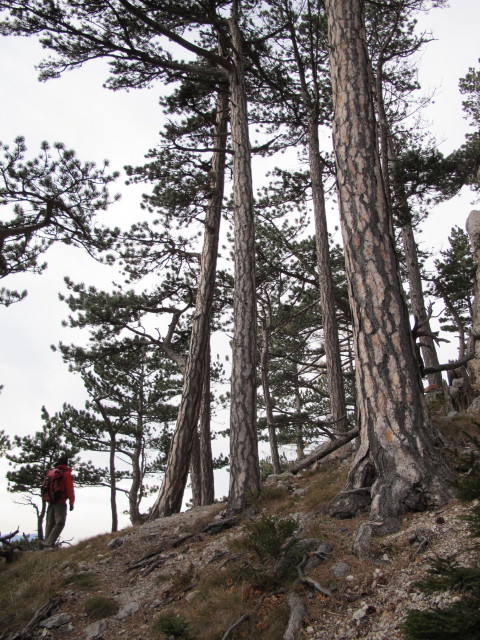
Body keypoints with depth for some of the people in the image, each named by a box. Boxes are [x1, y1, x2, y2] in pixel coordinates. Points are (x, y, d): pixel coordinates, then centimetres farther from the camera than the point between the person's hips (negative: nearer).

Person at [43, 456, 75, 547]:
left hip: (50, 501, 7)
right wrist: (71, 502, -7)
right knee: (60, 523, -8)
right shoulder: (66, 473, -7)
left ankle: (47, 542, 11)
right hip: (60, 502, -7)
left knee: (50, 523, 12)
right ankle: (49, 543, -18)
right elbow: (70, 489, -11)